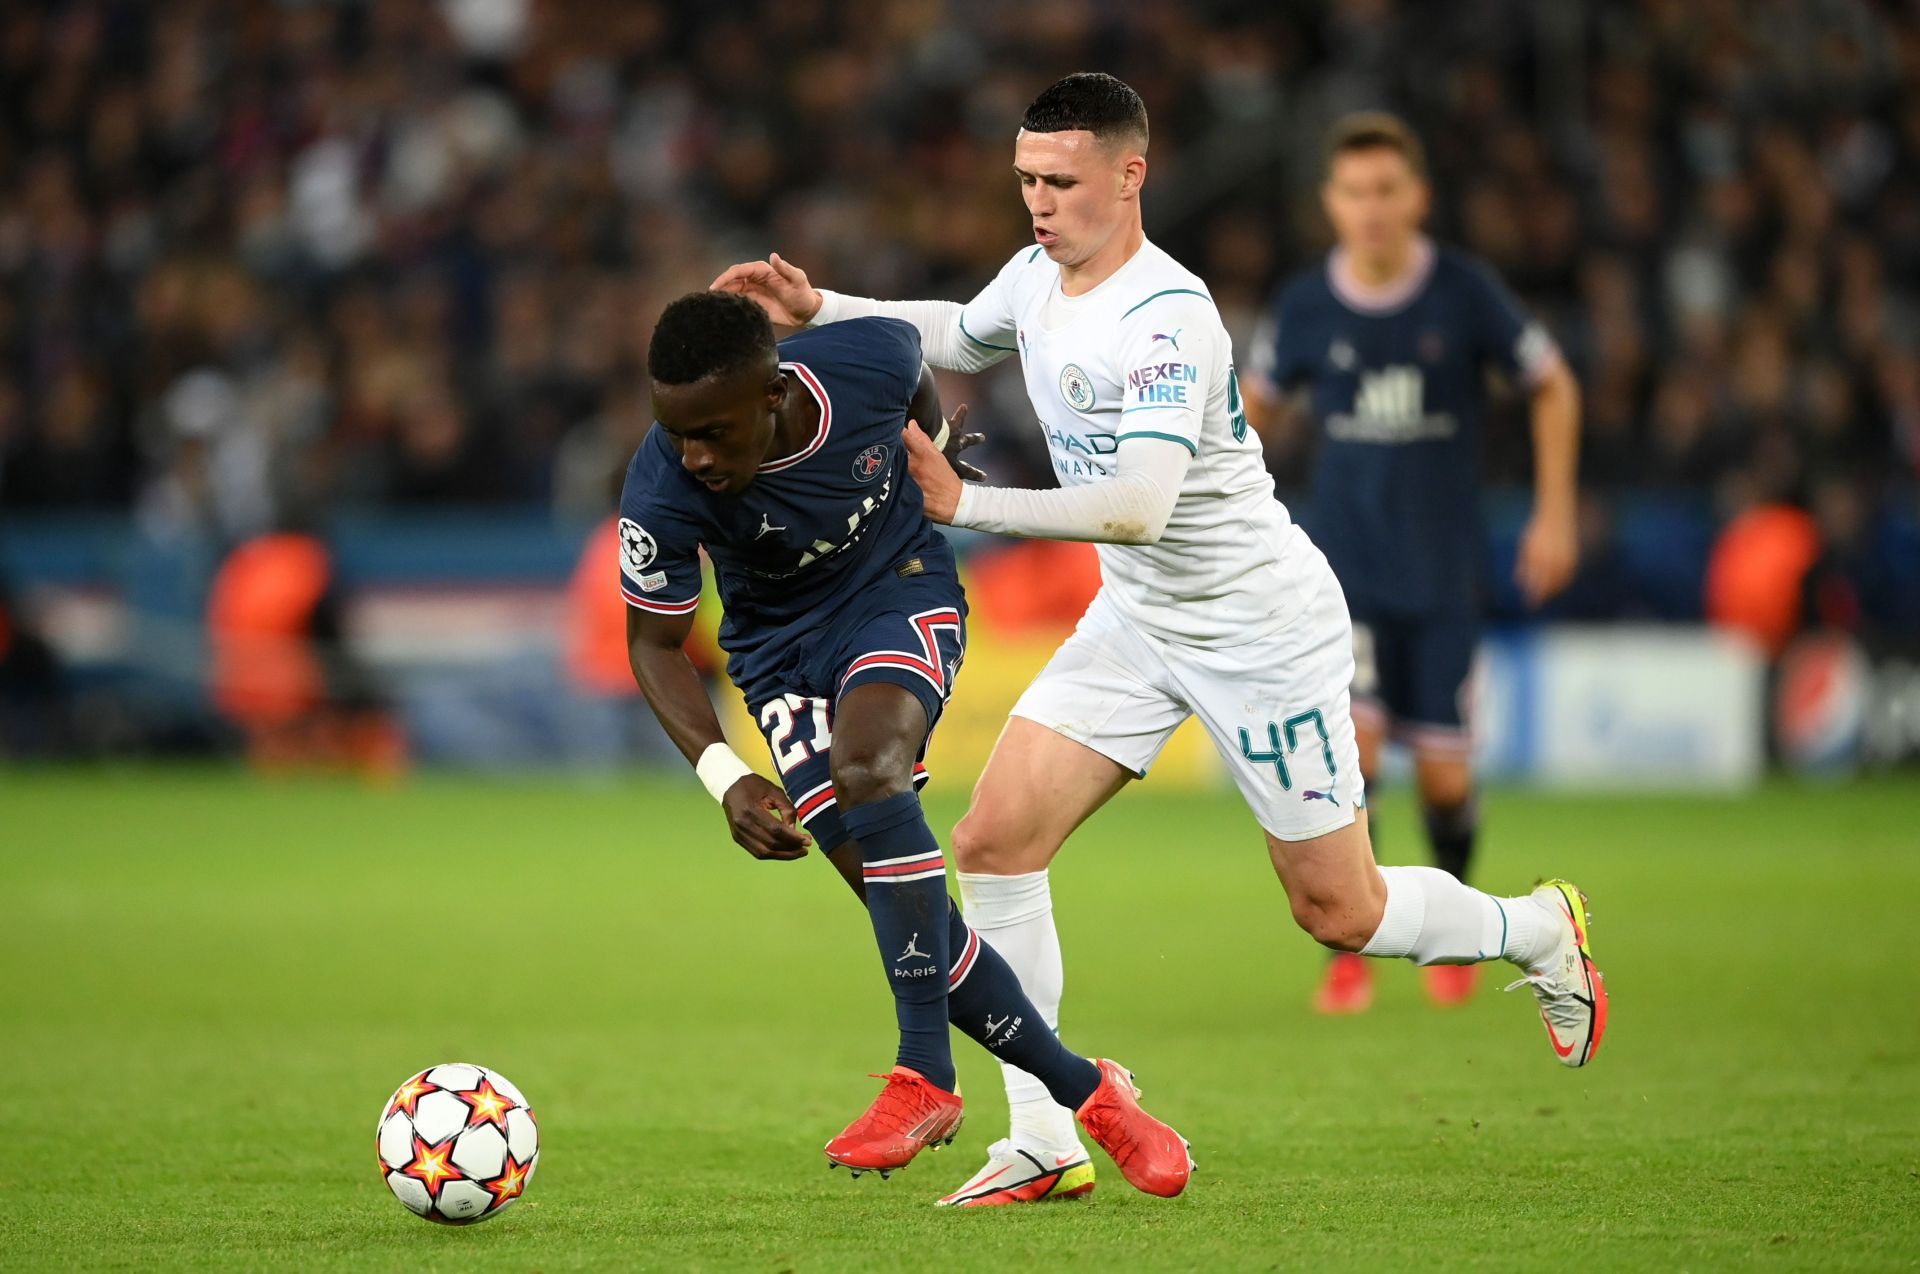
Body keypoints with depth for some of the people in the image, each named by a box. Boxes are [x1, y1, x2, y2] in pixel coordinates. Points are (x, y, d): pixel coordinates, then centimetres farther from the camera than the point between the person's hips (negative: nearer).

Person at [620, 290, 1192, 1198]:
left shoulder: (867, 364, -27)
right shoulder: (662, 493, -28)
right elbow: (655, 645, -13)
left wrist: (940, 449, 21)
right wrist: (725, 778, -26)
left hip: (900, 585, -1)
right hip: (782, 647, 1)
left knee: (864, 769, -32)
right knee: (892, 895, -11)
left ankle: (926, 1076, -28)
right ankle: (1083, 1092, 2)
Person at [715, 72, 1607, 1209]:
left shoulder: (1165, 317, -28)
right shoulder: (1037, 278, -1)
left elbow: (1137, 507, -38)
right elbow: (956, 337, 24)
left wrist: (967, 505, -37)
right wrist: (821, 307, 12)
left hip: (1265, 625, -8)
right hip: (1139, 618, 8)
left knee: (1339, 914, 2)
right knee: (995, 840, -8)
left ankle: (1538, 931, 33)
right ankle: (1045, 1139, -2)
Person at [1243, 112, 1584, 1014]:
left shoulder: (1466, 294, -8)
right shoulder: (1305, 305, -4)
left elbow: (1552, 387, 6)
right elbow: (1254, 401, 14)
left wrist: (1555, 515, 2)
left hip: (1443, 571, 0)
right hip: (1344, 568, 0)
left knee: (1444, 777, 1)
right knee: (1351, 741, -18)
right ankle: (1349, 954, -6)